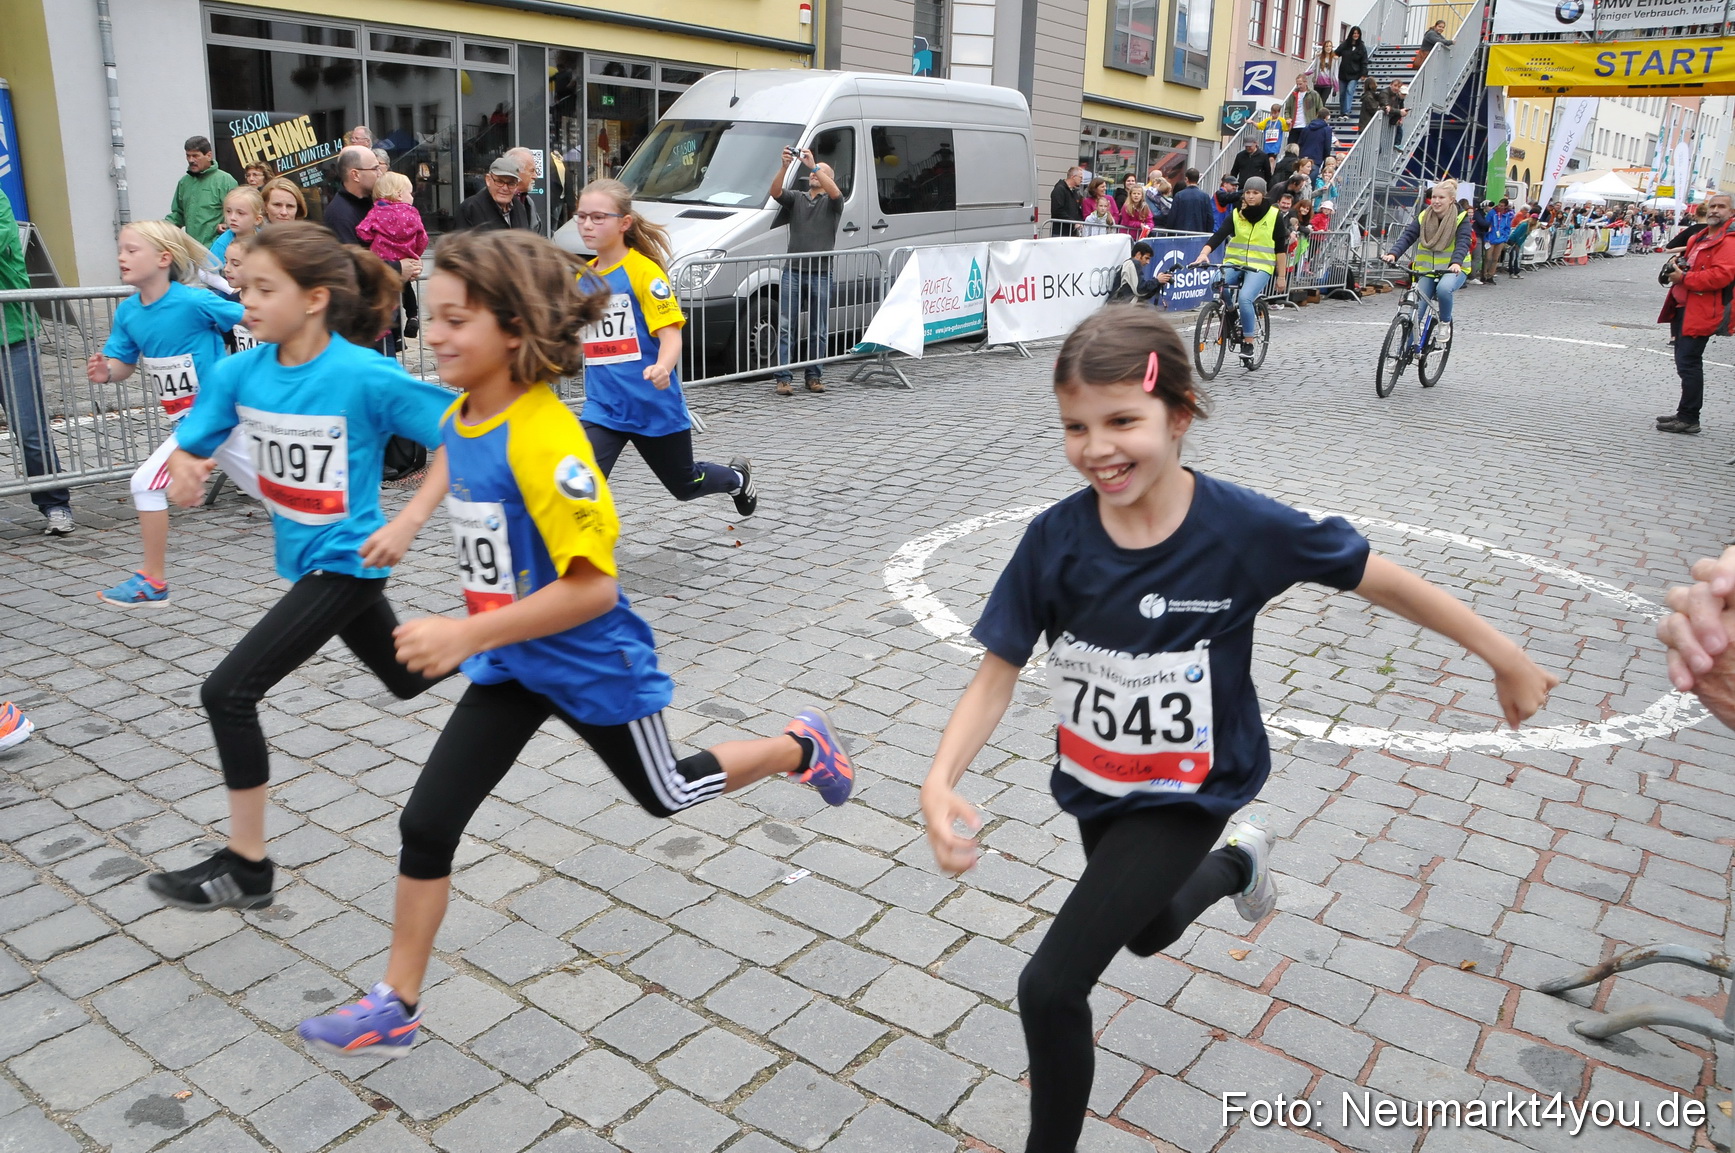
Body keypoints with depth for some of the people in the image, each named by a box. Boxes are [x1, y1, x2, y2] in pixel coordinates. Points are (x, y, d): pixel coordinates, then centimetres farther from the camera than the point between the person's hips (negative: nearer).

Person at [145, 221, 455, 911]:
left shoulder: (365, 376, -23)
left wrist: (408, 523, -24)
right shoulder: (239, 372, -5)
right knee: (408, 679, 23)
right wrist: (185, 473, -20)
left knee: (228, 693, -11)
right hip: (305, 558, 7)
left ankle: (246, 867, 3)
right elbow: (188, 451, 4)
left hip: (346, 560, -7)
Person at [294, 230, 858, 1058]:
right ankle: (395, 1008, 20)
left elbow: (594, 585, -32)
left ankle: (801, 747, 42)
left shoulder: (541, 437, -30)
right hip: (510, 663, 7)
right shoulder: (458, 418, -4)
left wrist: (466, 636, -32)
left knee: (664, 795, 18)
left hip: (592, 664, -7)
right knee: (426, 823, 3)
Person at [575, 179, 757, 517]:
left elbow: (671, 334, -22)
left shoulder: (644, 270, -14)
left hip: (656, 406, -4)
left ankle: (738, 478, 52)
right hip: (603, 408, 4)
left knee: (685, 485, 20)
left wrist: (663, 368, -42)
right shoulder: (583, 277, 3)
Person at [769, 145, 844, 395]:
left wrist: (813, 165, -22)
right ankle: (783, 378, -3)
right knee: (785, 327, -4)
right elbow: (775, 192, -4)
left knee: (818, 331, 4)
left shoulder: (832, 202, 9)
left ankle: (813, 376, 13)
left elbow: (835, 192, -15)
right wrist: (785, 166, -20)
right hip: (793, 271, 1)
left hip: (821, 274, -1)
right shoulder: (796, 198, 15)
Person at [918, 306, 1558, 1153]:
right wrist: (940, 781, -32)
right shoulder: (1055, 539, -19)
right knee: (1149, 932, 33)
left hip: (1187, 792, -4)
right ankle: (1236, 863, 64)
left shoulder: (1242, 527, -25)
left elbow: (1379, 579, -12)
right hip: (1094, 782, 4)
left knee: (1051, 986, -11)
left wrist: (1507, 659, -1)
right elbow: (1000, 670, -16)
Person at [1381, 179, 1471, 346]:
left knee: (1443, 288, -35)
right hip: (1426, 270, 3)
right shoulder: (1423, 217, 2)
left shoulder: (1461, 218, -6)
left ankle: (1445, 323, -10)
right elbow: (1408, 236, -11)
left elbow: (1462, 243, -19)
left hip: (1452, 270, -3)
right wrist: (1393, 254, -30)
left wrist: (1456, 263, -39)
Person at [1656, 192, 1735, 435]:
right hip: (1684, 308, 10)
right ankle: (1684, 413, 25)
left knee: (1688, 363, -10)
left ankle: (1689, 419, -4)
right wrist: (1677, 264, 10)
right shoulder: (1700, 238, 18)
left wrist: (1684, 278, -19)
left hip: (1700, 313, -10)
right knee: (1685, 362, 15)